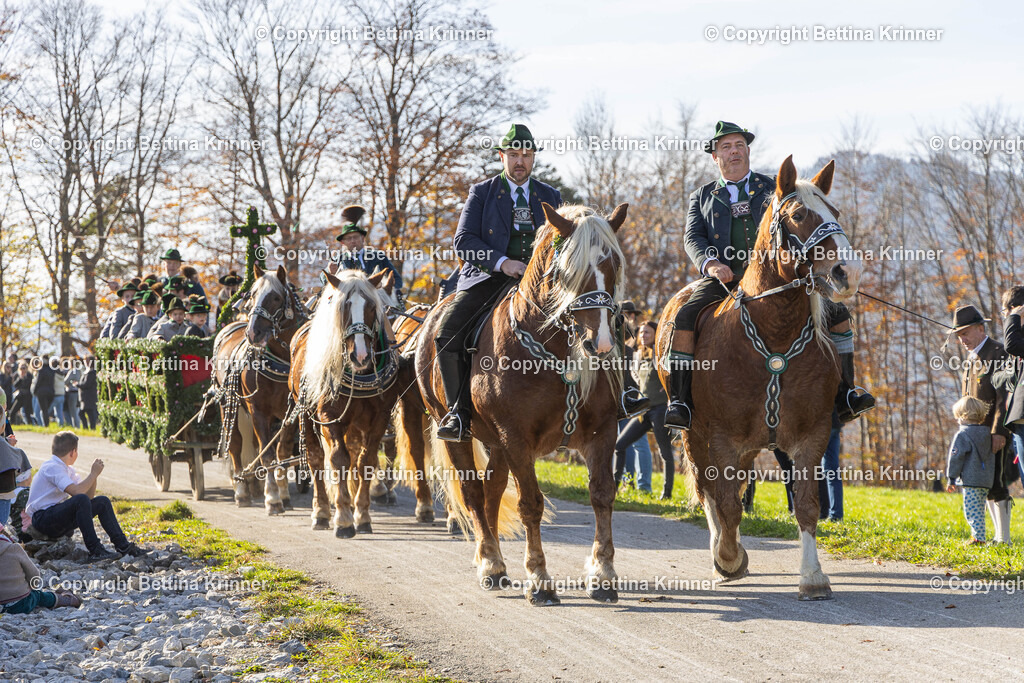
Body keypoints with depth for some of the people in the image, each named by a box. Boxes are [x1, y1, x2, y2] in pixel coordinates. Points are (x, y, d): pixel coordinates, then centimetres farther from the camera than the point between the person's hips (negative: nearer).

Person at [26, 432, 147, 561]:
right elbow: (76, 491, -28)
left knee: (102, 502, 4)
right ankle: (95, 550, -31)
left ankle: (122, 545, 5)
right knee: (81, 499, -32)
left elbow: (89, 495, 11)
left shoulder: (67, 469, 15)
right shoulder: (52, 468, -15)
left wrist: (94, 474, -3)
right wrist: (93, 473, -16)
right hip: (42, 519, -10)